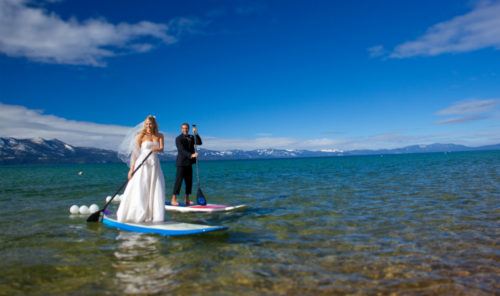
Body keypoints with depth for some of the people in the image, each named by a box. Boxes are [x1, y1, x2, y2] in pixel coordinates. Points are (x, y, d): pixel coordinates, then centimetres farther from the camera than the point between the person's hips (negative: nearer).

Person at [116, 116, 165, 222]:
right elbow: (135, 152, -2)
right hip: (142, 164, -4)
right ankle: (139, 215, 4)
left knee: (156, 190, 2)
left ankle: (155, 215, 10)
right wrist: (132, 168, -7)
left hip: (155, 165, 4)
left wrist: (157, 149, -29)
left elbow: (161, 149, -4)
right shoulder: (141, 135, -1)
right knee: (140, 191, -3)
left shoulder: (159, 135, 10)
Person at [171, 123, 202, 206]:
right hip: (181, 163, -7)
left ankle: (187, 200, 15)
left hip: (189, 163, 7)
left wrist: (196, 133, -13)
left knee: (189, 182, 8)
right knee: (179, 181, -8)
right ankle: (173, 200, -4)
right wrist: (191, 155, -32)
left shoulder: (191, 137, 13)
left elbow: (199, 143, -1)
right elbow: (182, 150, -19)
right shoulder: (178, 139, -7)